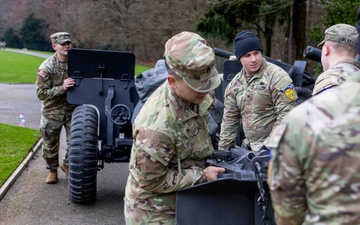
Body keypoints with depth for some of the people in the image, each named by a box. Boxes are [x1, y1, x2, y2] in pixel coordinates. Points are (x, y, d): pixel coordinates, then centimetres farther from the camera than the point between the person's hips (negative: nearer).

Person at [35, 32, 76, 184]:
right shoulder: (46, 67, -14)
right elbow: (41, 93, -16)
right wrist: (61, 88, -28)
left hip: (73, 110, 2)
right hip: (52, 112, -2)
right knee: (50, 145, 9)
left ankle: (67, 164, 27)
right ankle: (52, 170, 32)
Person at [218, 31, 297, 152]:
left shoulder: (277, 76, -9)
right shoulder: (234, 84, 11)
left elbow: (286, 115, -14)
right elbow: (229, 119, 16)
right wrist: (223, 150, 11)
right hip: (249, 149, 6)